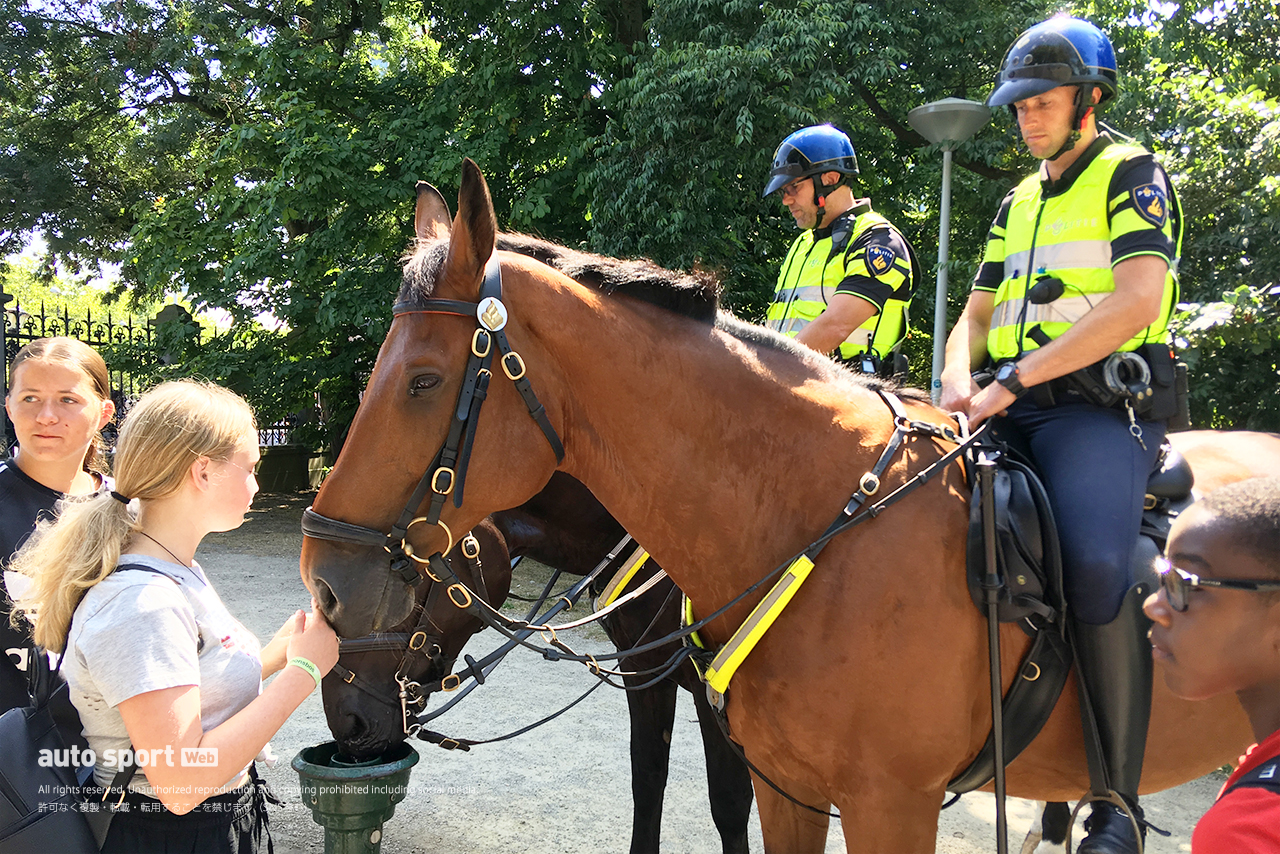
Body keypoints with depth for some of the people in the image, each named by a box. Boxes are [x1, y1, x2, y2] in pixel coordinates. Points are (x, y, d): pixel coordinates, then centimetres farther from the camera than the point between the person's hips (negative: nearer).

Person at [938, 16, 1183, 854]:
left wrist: (1013, 379, -21)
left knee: (1096, 563, -33)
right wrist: (960, 379, -3)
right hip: (1011, 407, 7)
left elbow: (1136, 300, -15)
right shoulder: (1019, 201, 23)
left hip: (1102, 403, -7)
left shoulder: (1133, 174, 2)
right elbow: (978, 312, 21)